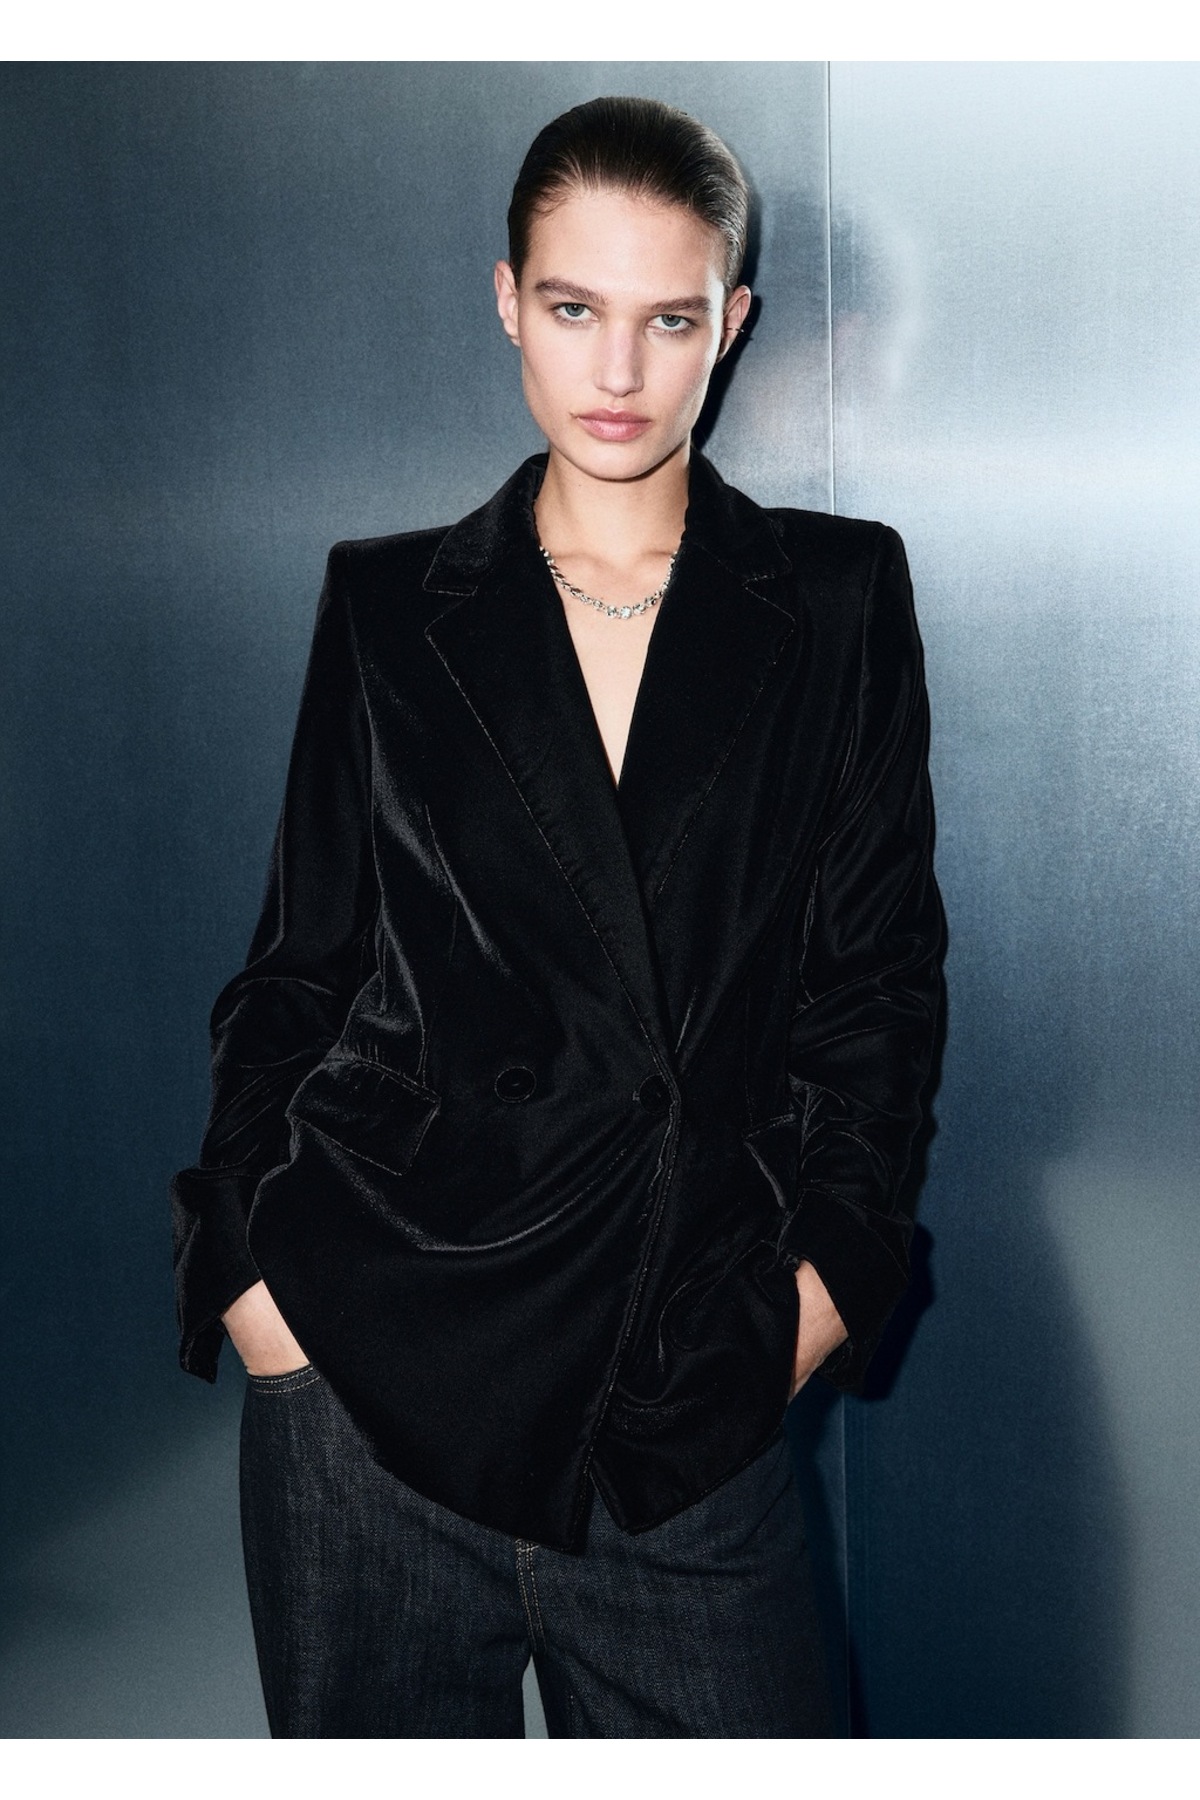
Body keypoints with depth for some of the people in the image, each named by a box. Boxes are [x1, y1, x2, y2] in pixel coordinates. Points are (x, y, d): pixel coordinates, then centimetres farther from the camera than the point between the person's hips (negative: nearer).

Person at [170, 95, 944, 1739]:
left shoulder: (839, 600, 8)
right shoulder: (389, 606, 8)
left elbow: (878, 969, 7)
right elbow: (297, 968, 8)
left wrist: (829, 1264, -3)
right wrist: (249, 1266, -2)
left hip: (694, 1396, 0)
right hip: (374, 1369, 0)